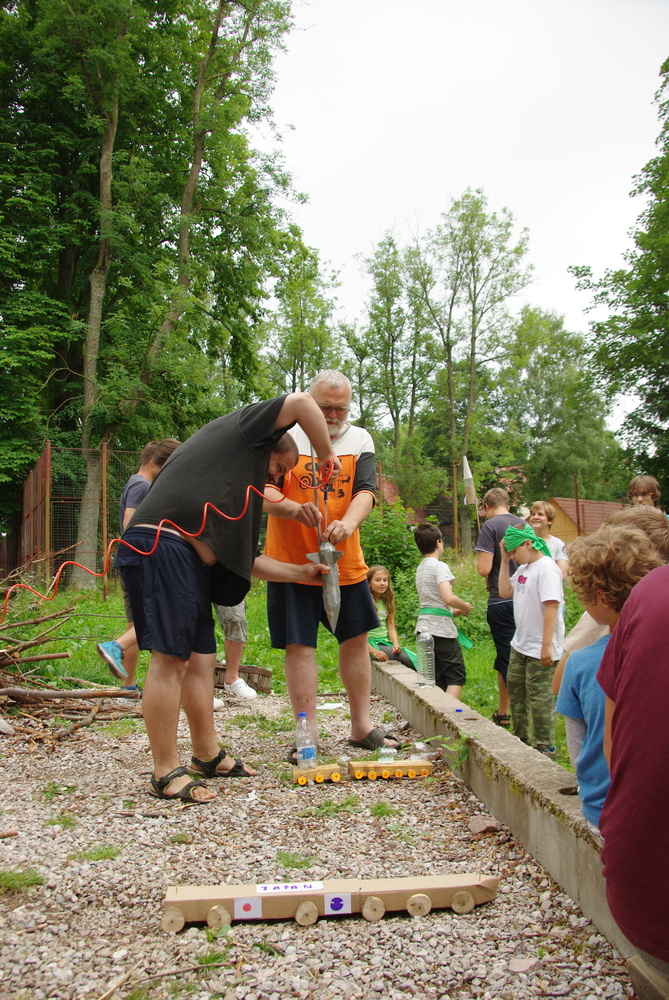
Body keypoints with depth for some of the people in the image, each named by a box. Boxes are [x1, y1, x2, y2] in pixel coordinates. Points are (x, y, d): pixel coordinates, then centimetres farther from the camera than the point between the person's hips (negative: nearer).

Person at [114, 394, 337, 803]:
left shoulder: (242, 489, 30)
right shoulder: (241, 430, 10)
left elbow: (246, 559, 28)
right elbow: (300, 402, -3)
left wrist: (299, 572, 28)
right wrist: (327, 456, 6)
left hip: (192, 562, 10)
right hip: (162, 546, -10)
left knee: (201, 659, 13)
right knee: (170, 658, -8)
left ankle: (208, 756, 26)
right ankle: (167, 773, -1)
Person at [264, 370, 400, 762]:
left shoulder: (360, 439, 5)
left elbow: (366, 491, -8)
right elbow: (263, 491, -10)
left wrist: (348, 523, -29)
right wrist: (295, 509, -31)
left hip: (346, 562, 3)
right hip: (292, 562, -3)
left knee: (356, 639, 11)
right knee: (300, 645, -2)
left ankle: (362, 726, 25)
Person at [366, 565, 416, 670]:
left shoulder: (386, 602, 15)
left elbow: (391, 627, 11)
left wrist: (396, 644, -10)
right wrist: (373, 651, -21)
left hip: (386, 643, 6)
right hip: (371, 644, -6)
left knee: (415, 659, -20)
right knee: (405, 658, -27)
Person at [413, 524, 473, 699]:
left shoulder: (420, 568, 16)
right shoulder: (439, 566, -10)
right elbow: (448, 598, -23)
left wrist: (454, 611, 20)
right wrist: (465, 607, -5)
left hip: (424, 628, 8)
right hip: (441, 629, -8)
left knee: (437, 680, 10)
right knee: (456, 676, -1)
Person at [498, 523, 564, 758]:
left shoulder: (546, 568, -18)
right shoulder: (523, 568, 10)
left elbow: (551, 607, -23)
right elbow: (505, 591, 8)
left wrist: (547, 645, -25)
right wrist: (504, 560, 4)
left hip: (540, 648, -10)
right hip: (520, 644, 10)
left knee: (539, 695, -2)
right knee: (515, 688, 18)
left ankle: (546, 747, 11)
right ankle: (521, 738, 34)